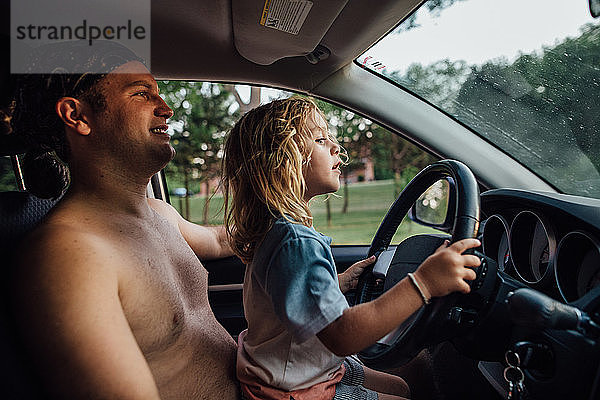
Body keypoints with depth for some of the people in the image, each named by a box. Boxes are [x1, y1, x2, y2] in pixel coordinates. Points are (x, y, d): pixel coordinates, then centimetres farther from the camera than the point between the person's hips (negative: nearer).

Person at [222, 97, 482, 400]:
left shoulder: (283, 231, 2)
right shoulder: (296, 244, -33)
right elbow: (343, 335, -40)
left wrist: (344, 280, 16)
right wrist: (423, 284, -42)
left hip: (316, 370, 10)